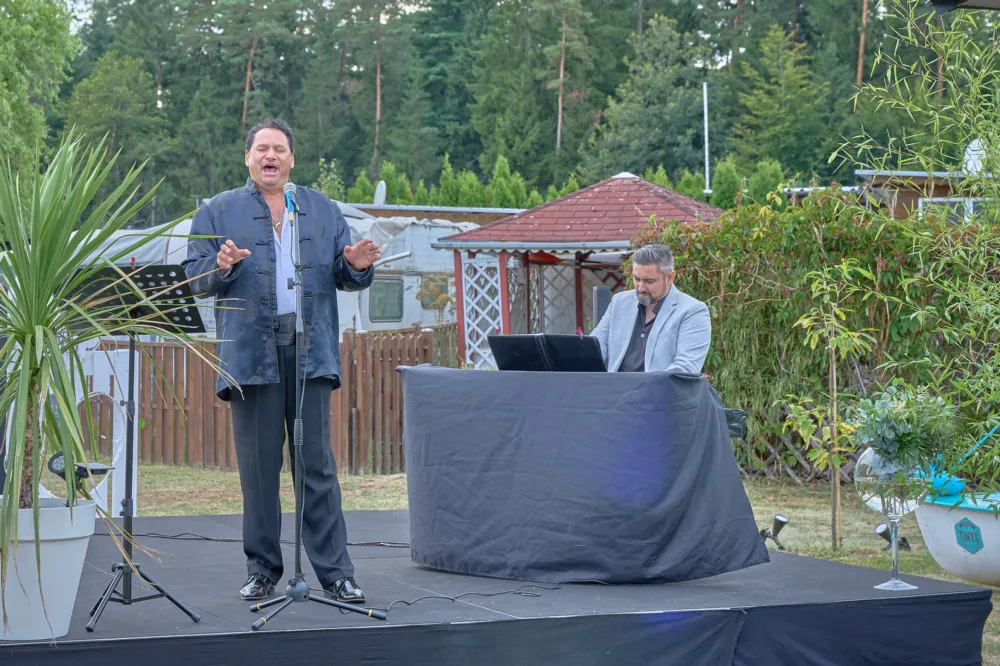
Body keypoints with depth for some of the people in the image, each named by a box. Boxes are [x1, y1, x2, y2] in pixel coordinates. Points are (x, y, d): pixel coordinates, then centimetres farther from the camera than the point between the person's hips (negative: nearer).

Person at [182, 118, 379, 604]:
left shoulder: (323, 211, 18)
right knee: (258, 466, 1)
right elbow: (194, 277, 5)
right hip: (251, 352, -1)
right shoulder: (218, 212, 11)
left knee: (318, 464, -1)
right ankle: (262, 570, 11)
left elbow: (344, 277, 16)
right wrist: (221, 267, -16)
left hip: (310, 350, 1)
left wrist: (356, 266, -7)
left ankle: (334, 572, 1)